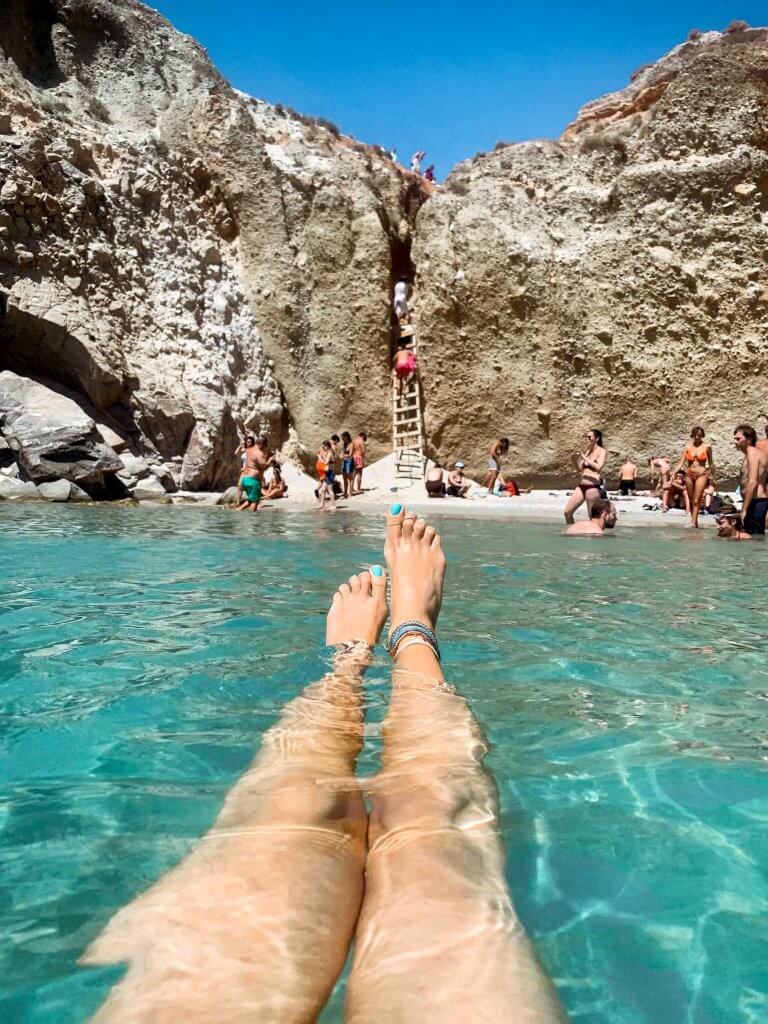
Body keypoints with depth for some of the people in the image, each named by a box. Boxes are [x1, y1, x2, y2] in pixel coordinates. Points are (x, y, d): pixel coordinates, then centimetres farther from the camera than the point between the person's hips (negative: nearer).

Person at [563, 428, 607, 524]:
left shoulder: (602, 451, -3)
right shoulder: (587, 451, 17)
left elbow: (598, 467, -19)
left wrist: (585, 458, -15)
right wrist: (574, 460, 1)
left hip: (593, 487, -7)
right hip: (581, 486, 8)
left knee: (592, 517, -2)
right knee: (567, 512, 3)